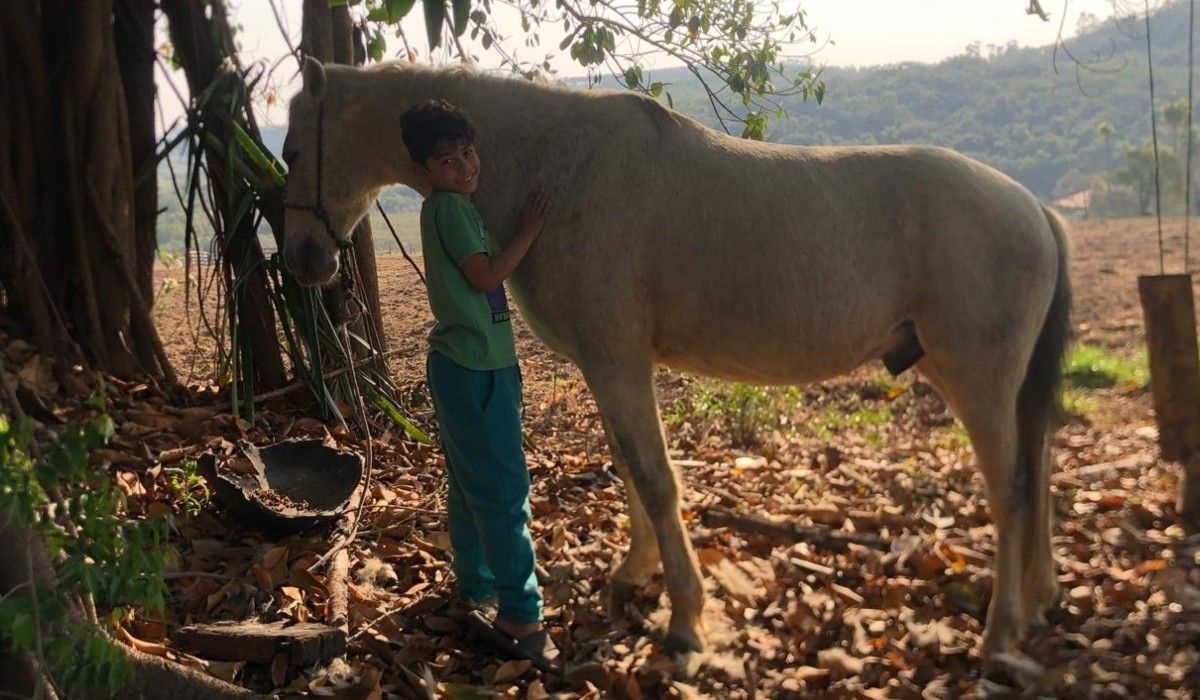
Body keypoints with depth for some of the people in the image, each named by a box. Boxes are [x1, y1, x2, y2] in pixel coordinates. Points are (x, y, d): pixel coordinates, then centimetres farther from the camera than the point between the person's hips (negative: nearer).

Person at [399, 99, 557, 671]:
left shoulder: (453, 207, 16)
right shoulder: (450, 207, -14)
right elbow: (486, 276, -17)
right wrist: (529, 229, -10)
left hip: (468, 366, 10)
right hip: (477, 369, -10)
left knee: (473, 489, 15)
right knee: (504, 491, -8)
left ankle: (479, 600, 24)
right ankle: (521, 617, -3)